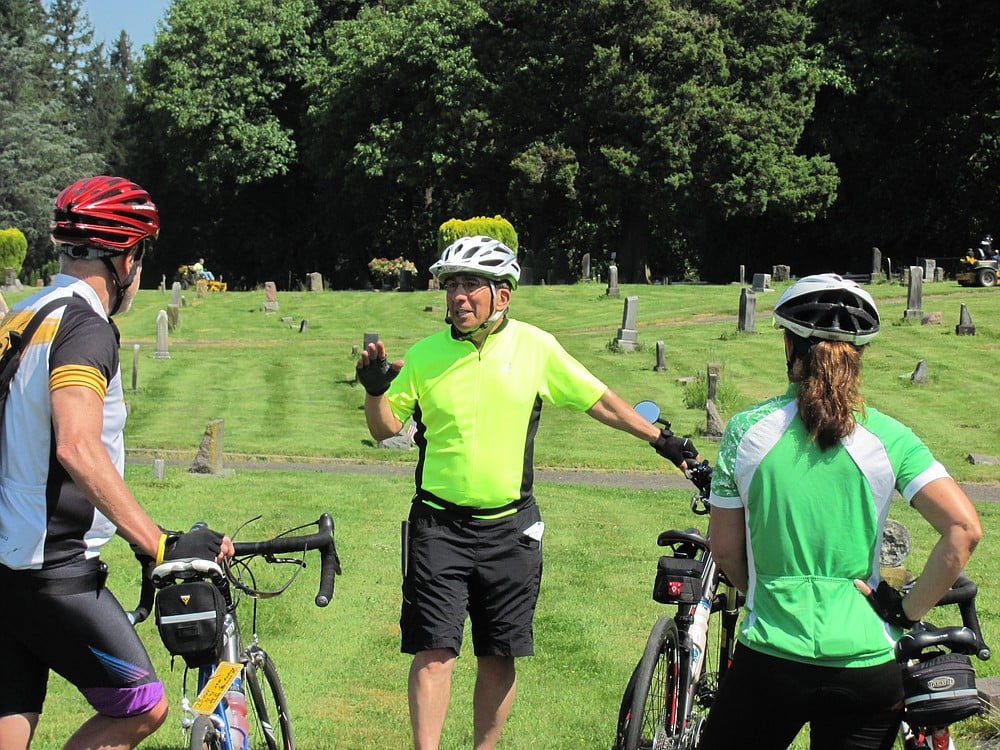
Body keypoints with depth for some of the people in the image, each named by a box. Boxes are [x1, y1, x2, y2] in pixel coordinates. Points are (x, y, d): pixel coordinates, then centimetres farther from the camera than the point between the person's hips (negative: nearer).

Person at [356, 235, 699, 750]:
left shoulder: (534, 347, 0)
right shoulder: (424, 355, 0)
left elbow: (599, 401, 9)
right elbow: (386, 427, 5)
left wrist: (662, 440, 11)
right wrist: (375, 390, -15)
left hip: (510, 531, 1)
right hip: (439, 527, -1)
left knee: (499, 657, 6)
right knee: (434, 648, -7)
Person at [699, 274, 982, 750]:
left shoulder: (747, 430, -4)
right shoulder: (886, 437, -4)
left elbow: (724, 548, 2)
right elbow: (964, 528, -13)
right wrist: (907, 610, -3)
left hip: (769, 660, 0)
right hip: (867, 664, 1)